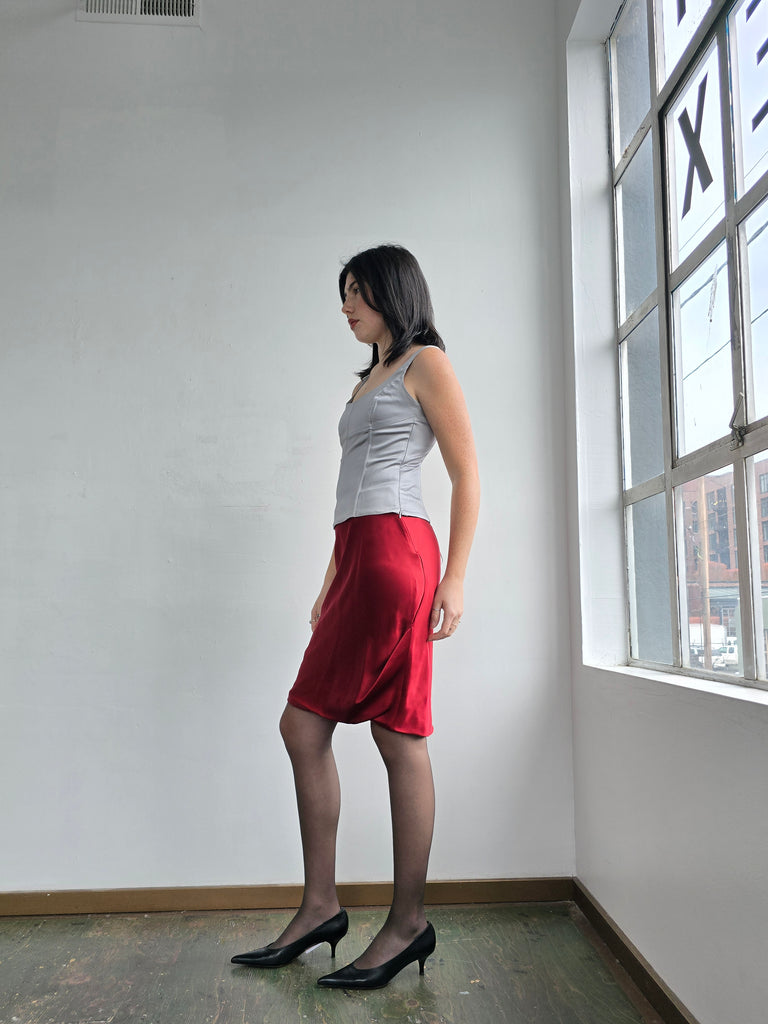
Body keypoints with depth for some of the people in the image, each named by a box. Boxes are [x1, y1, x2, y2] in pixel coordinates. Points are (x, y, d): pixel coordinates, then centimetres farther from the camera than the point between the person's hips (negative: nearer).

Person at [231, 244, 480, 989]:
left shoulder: (425, 362, 4)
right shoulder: (368, 381, 27)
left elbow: (467, 476, -4)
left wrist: (455, 577, -12)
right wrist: (332, 583, 20)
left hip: (394, 552, -9)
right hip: (357, 559, 9)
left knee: (398, 738, -4)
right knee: (303, 726, 6)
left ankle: (408, 923, 9)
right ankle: (320, 908, 16)